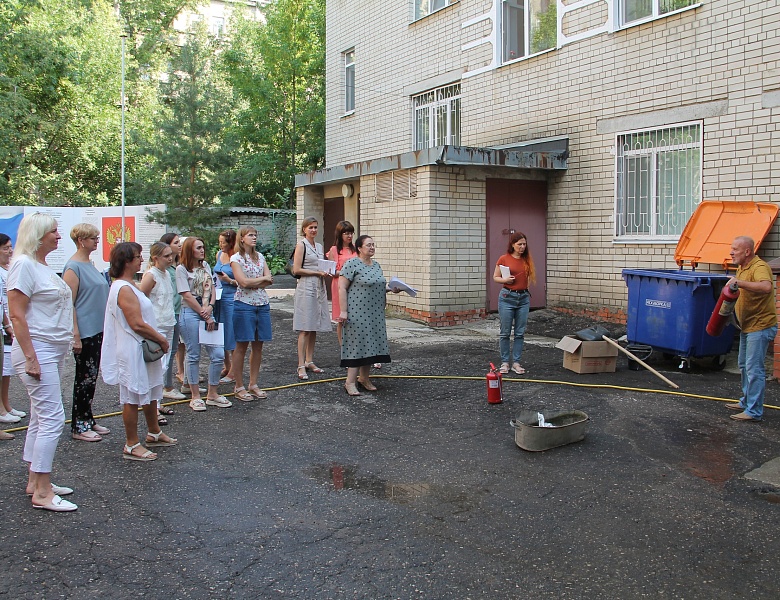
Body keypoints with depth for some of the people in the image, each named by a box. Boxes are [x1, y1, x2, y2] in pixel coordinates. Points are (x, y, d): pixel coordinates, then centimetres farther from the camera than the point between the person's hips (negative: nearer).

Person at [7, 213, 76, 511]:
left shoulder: (44, 266, 15)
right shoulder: (24, 265, -13)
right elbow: (17, 315, -18)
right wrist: (31, 358, -20)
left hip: (52, 352, 10)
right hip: (37, 351, -10)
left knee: (41, 417, 14)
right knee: (52, 418, -10)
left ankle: (35, 481, 23)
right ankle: (42, 493, -2)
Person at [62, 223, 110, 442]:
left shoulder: (89, 265, 13)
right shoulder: (73, 267, -14)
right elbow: (69, 303, -17)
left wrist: (106, 327, 21)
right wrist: (75, 335, -20)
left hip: (97, 330, 9)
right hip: (84, 332, -8)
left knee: (91, 377, 14)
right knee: (84, 379, -1)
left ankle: (88, 420, 24)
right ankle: (78, 426, 10)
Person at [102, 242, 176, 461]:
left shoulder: (130, 285, 14)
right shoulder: (124, 289, -20)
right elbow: (137, 324, -23)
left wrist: (158, 340, 11)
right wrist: (161, 339, -13)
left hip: (143, 350, 11)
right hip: (132, 351, -11)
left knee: (150, 393, 21)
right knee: (133, 398, 0)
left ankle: (154, 433, 36)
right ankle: (132, 445, 10)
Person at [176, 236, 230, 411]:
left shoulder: (205, 266, 17)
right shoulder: (182, 269, -2)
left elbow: (212, 289, 14)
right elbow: (187, 295, -8)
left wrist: (210, 307, -5)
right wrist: (204, 315, -9)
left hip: (207, 313, 6)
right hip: (191, 313, -6)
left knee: (218, 354, 1)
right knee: (194, 356, 0)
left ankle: (212, 394, 14)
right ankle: (195, 397, 11)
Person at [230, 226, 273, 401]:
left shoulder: (260, 257, 13)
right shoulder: (236, 258, -3)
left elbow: (269, 280, 3)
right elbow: (243, 282, -15)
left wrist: (252, 283, -11)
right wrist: (262, 279, -3)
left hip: (263, 304, 5)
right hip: (244, 304, -5)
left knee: (258, 346, 7)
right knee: (242, 346, -1)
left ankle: (253, 384, 16)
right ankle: (239, 387, 7)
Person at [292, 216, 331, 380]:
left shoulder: (319, 246, 17)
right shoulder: (301, 245, -4)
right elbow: (296, 270, -10)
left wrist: (326, 272, 4)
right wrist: (317, 272, -13)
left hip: (319, 288, 7)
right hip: (306, 288, -7)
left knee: (314, 328, 9)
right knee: (305, 329, -9)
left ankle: (309, 361, 17)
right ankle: (301, 365, -8)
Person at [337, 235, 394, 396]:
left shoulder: (376, 265, 15)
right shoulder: (351, 264, -10)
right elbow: (342, 288, -12)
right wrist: (343, 311, -17)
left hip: (375, 314, 8)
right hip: (357, 313, -8)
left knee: (371, 345, 9)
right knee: (357, 344, -7)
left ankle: (364, 377, 21)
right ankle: (350, 382, -1)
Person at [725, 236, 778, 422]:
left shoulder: (759, 267, -20)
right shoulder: (742, 268, 11)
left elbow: (766, 287, -41)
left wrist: (739, 283, -45)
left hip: (760, 326, -11)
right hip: (747, 326, 11)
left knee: (754, 368, -8)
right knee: (744, 365, 20)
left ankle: (754, 411, -3)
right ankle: (747, 401, 34)